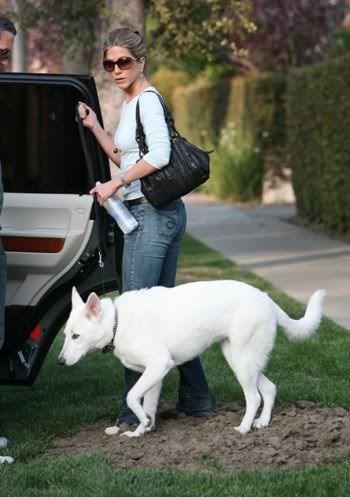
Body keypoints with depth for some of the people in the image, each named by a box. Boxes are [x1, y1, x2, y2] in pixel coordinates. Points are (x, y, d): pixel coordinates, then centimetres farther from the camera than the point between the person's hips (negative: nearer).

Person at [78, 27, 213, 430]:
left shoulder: (147, 99, -11)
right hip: (164, 214, 10)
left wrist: (115, 184, -18)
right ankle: (196, 399, 19)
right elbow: (125, 159, 27)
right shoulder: (130, 102, 18)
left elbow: (159, 155, -23)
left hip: (152, 214, -10)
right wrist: (94, 126, 19)